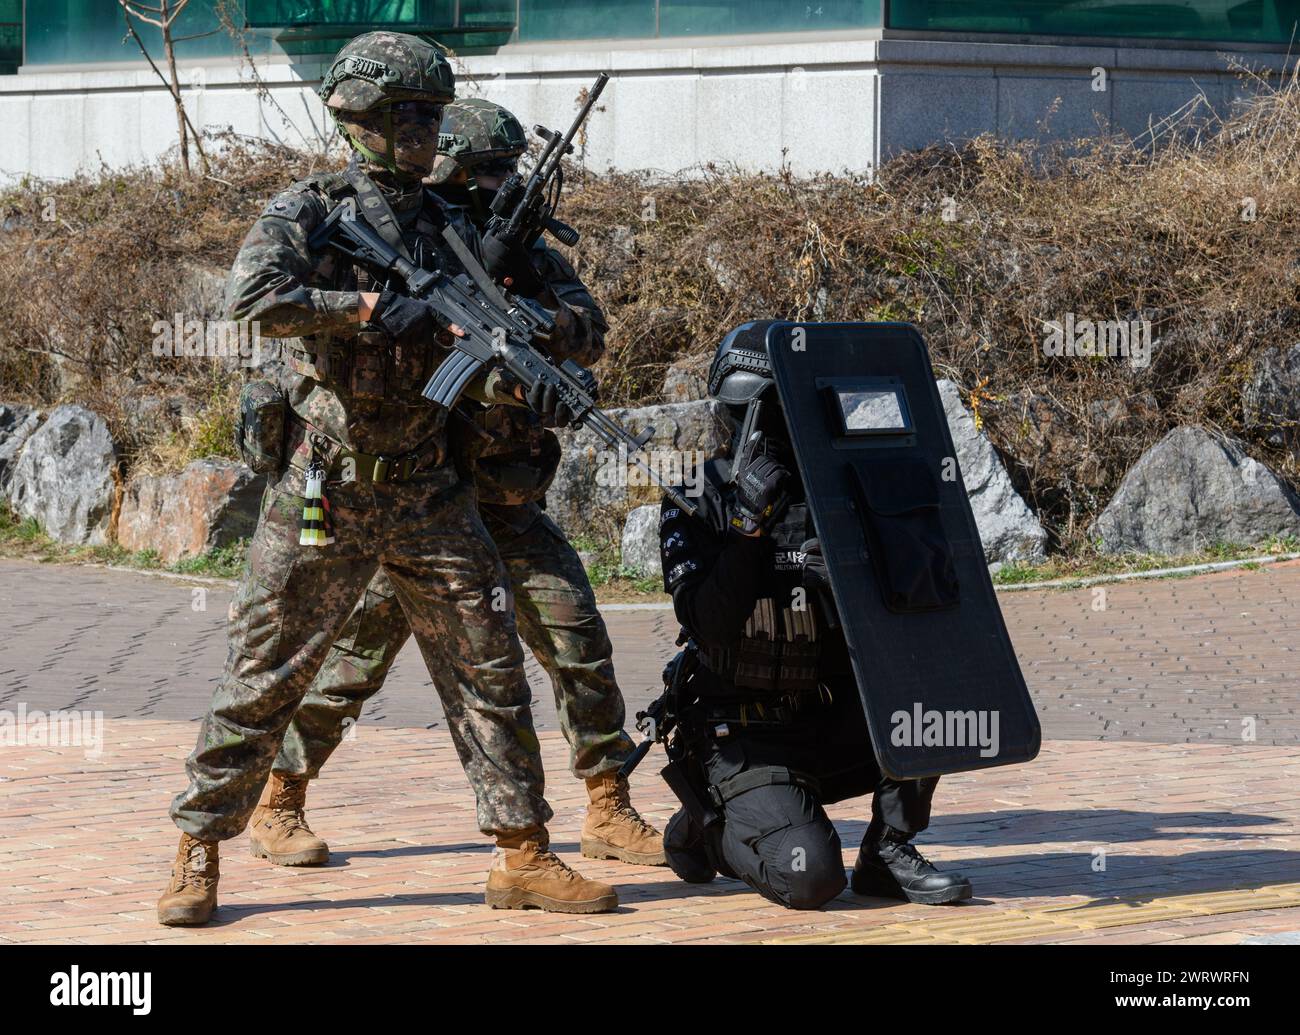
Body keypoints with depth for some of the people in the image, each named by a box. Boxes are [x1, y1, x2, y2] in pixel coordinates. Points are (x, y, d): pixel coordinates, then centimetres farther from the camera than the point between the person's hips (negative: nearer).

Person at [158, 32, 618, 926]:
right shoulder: (309, 211, -4)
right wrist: (374, 306, -24)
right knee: (265, 678, 0)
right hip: (323, 492, -5)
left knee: (492, 668, 2)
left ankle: (524, 856, 9)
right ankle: (199, 856, 11)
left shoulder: (451, 230, 11)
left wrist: (514, 372, -11)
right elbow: (256, 294, -23)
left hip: (429, 494, 5)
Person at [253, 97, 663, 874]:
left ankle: (609, 812, 6)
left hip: (511, 503, 4)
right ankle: (279, 807, 13)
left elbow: (588, 335, -4)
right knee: (353, 656, 0)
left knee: (578, 638, -3)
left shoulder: (527, 254, 7)